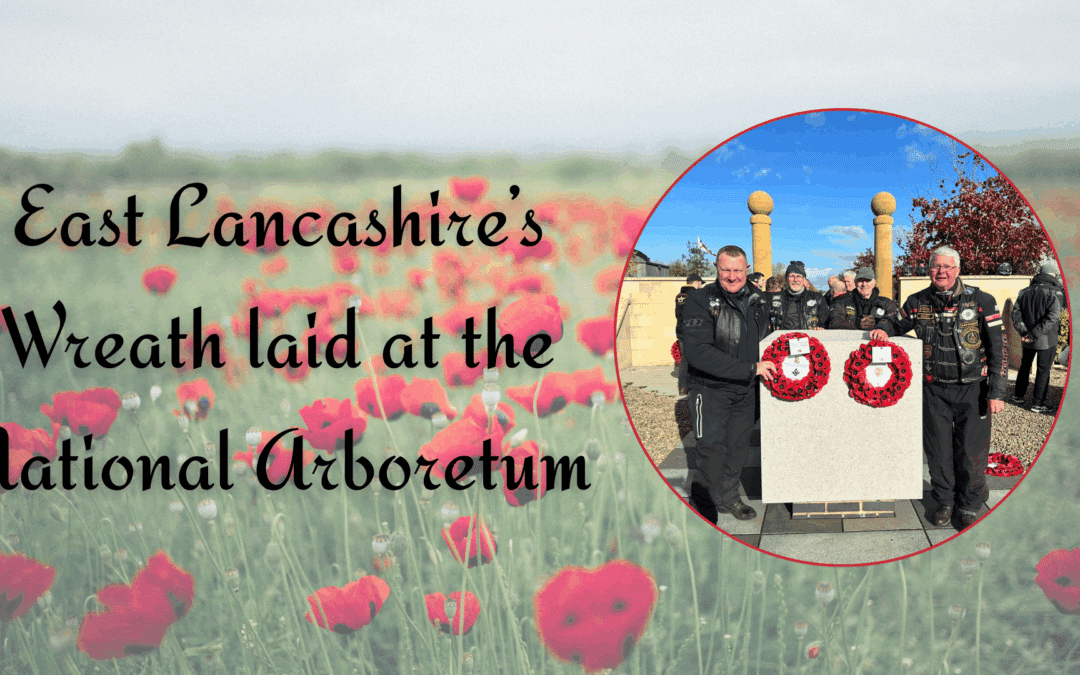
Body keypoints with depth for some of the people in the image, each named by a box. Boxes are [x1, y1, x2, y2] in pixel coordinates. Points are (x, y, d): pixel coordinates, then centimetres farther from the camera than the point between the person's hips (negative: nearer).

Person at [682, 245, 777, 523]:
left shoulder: (756, 298, 3)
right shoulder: (700, 301, -18)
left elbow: (764, 337, 21)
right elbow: (698, 352, -29)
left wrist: (766, 368, 4)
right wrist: (751, 368, -29)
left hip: (746, 389, 6)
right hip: (710, 389, -6)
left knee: (739, 446, 15)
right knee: (712, 451, -6)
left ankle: (728, 497, 33)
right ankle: (702, 507, 10)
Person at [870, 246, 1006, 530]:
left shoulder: (982, 301, -4)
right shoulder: (918, 303, 4)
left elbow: (998, 349, -3)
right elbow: (896, 322, 24)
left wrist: (996, 392, -8)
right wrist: (883, 329, -1)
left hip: (972, 389, -2)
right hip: (934, 389, 2)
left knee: (971, 448, 2)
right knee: (938, 448, 8)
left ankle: (970, 503, 20)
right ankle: (944, 501, 25)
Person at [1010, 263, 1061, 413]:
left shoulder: (1025, 292, 4)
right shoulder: (1052, 294, -14)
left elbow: (1016, 313, -1)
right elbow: (1052, 317, -24)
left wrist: (1024, 332, -8)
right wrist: (1034, 334, -21)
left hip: (1027, 340, 5)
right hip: (1046, 340, -5)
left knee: (1025, 366, 22)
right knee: (1043, 370, 4)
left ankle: (1018, 396, 31)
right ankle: (1038, 403, 5)